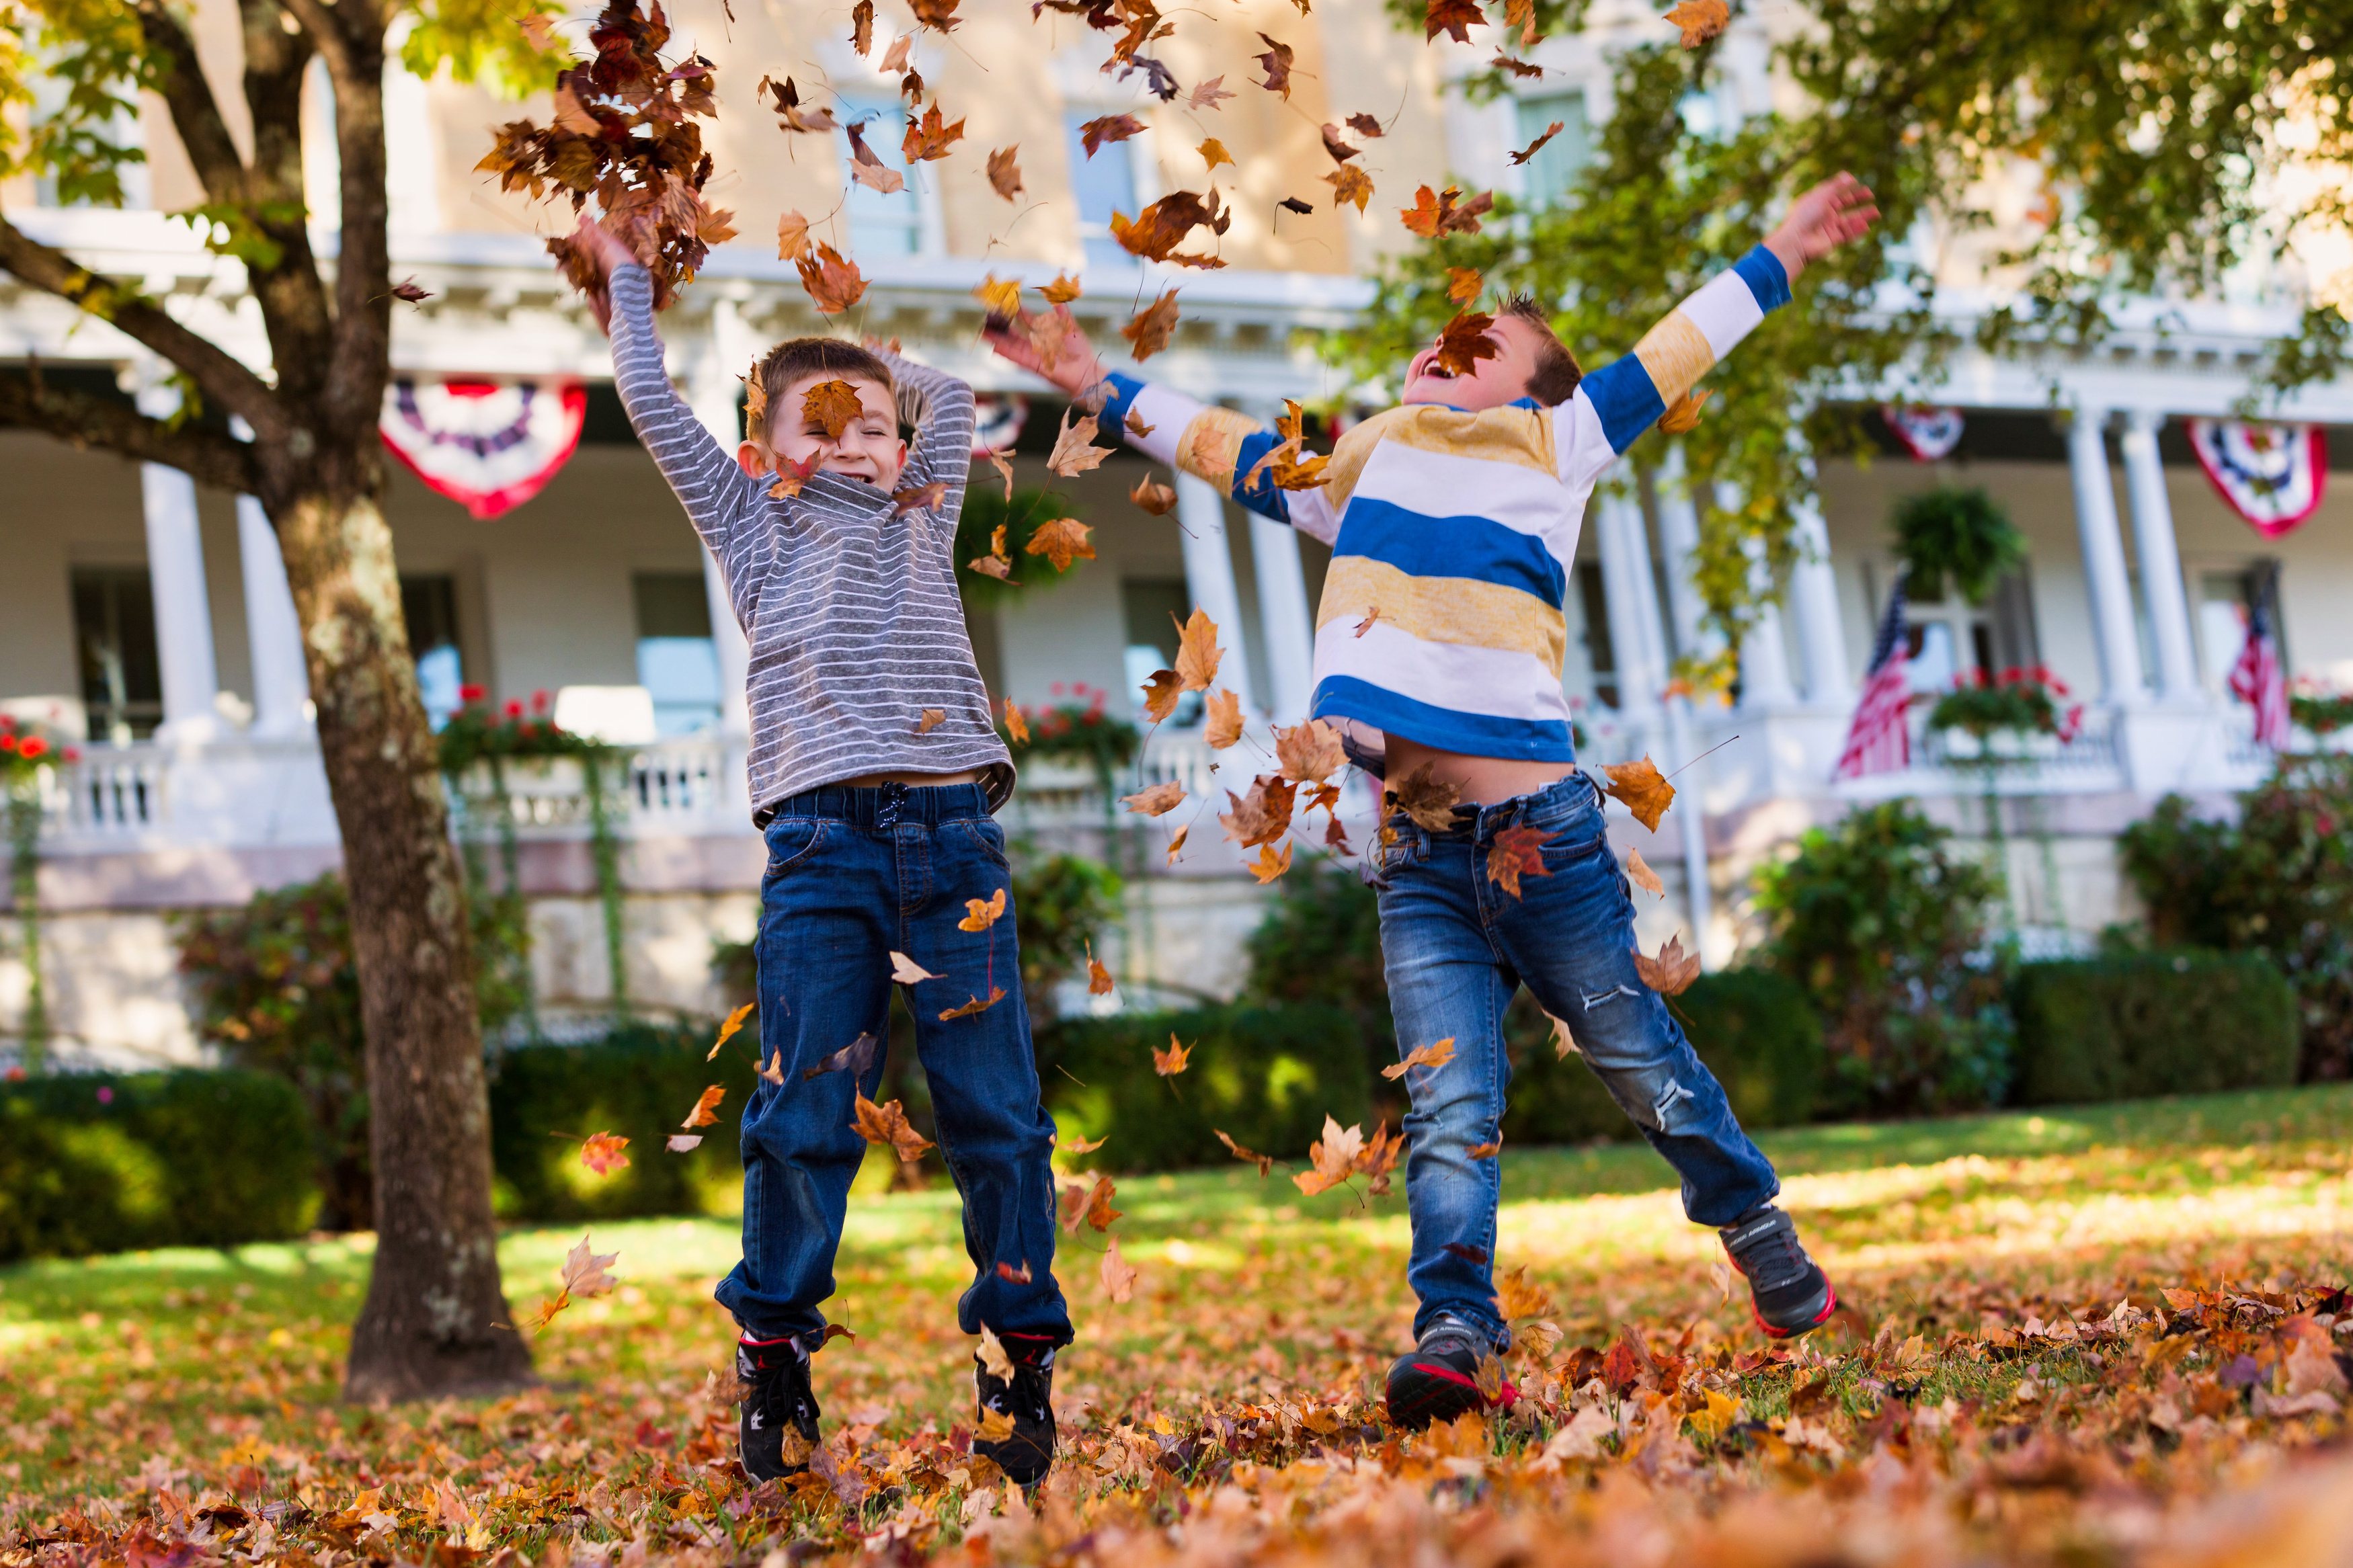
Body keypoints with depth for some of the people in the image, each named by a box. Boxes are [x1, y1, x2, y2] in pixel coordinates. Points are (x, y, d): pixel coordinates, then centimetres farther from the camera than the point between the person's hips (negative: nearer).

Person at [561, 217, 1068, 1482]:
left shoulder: (922, 520, 22)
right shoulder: (755, 525, 18)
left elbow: (949, 395, 34)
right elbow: (653, 405, 19)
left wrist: (872, 368, 37)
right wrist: (625, 283, 30)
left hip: (954, 838, 2)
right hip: (823, 844, -2)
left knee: (995, 1111, 0)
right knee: (805, 1116, -4)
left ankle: (1022, 1355, 8)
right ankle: (773, 1353, 7)